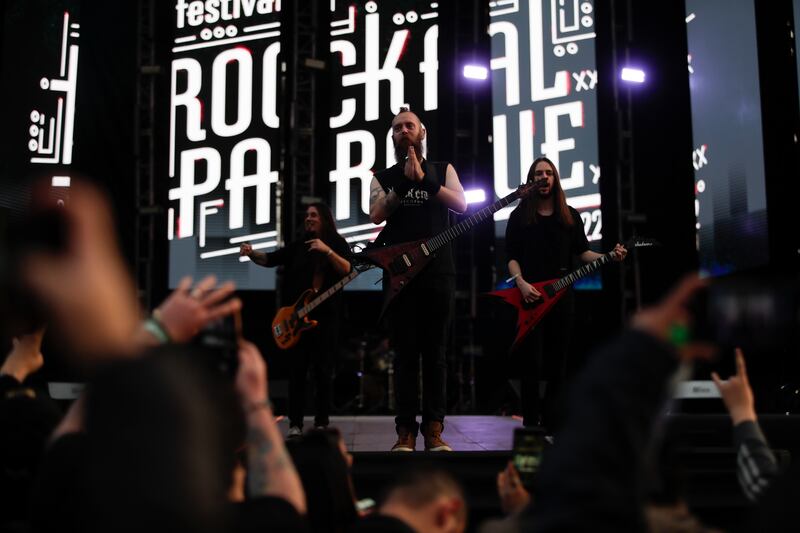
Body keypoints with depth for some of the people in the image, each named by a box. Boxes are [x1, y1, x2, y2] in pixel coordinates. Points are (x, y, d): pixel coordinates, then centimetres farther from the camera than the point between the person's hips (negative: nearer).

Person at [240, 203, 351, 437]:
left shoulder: (338, 244, 3)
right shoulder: (299, 246, 13)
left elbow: (347, 270, -11)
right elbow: (270, 259, 7)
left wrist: (327, 251, -23)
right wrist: (252, 253, -12)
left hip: (326, 314, -3)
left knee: (323, 369, 2)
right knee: (297, 369, 0)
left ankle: (321, 422, 8)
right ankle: (295, 423, 2)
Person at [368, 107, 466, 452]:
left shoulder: (442, 170, 12)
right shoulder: (384, 177, 12)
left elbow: (461, 205, -6)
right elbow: (376, 215, -6)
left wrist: (423, 179, -13)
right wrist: (406, 181, -12)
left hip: (438, 272, 0)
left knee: (435, 352, 1)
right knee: (405, 353, 0)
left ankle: (433, 429, 4)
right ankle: (406, 430, 1)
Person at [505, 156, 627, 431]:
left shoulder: (570, 216, 13)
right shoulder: (520, 216, 6)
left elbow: (582, 252, 12)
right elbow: (511, 257, 2)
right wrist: (521, 283, -14)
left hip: (561, 295, 3)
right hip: (529, 296, -3)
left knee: (557, 364, 4)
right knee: (532, 362, -9)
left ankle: (550, 424, 10)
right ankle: (530, 423, -5)